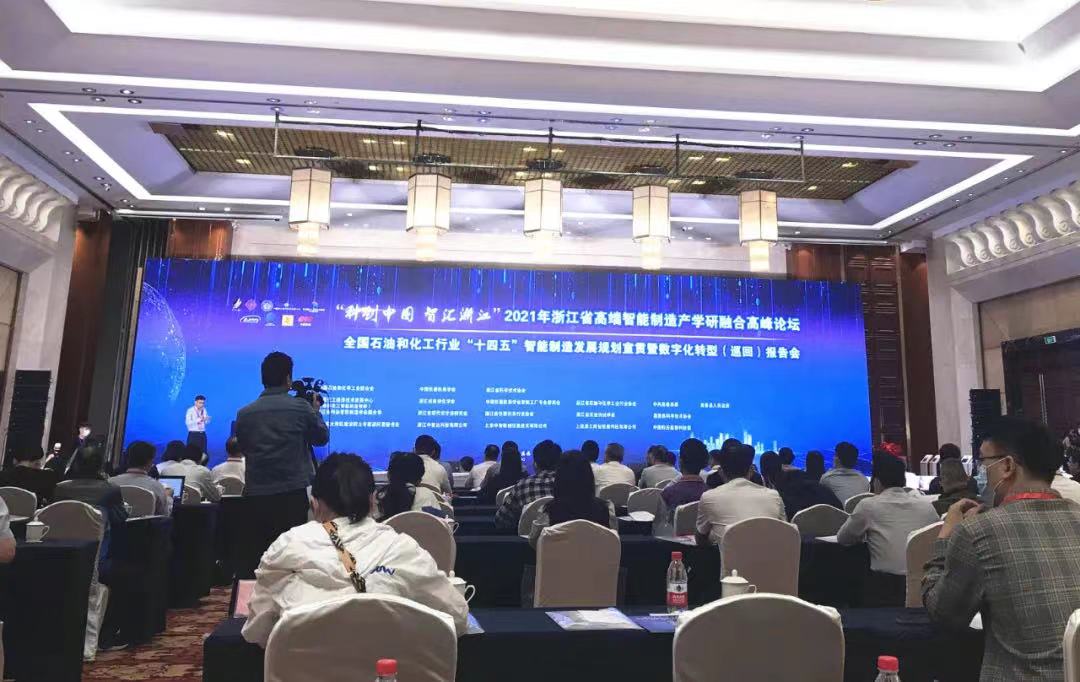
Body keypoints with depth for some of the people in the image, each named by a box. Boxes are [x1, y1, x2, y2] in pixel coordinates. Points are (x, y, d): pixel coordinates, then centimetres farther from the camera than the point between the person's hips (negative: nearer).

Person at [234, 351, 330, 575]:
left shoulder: (244, 413, 1)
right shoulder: (300, 407, -6)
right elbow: (322, 437, 8)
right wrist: (315, 410, 23)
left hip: (256, 496, 3)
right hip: (293, 495, -2)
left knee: (252, 557, 10)